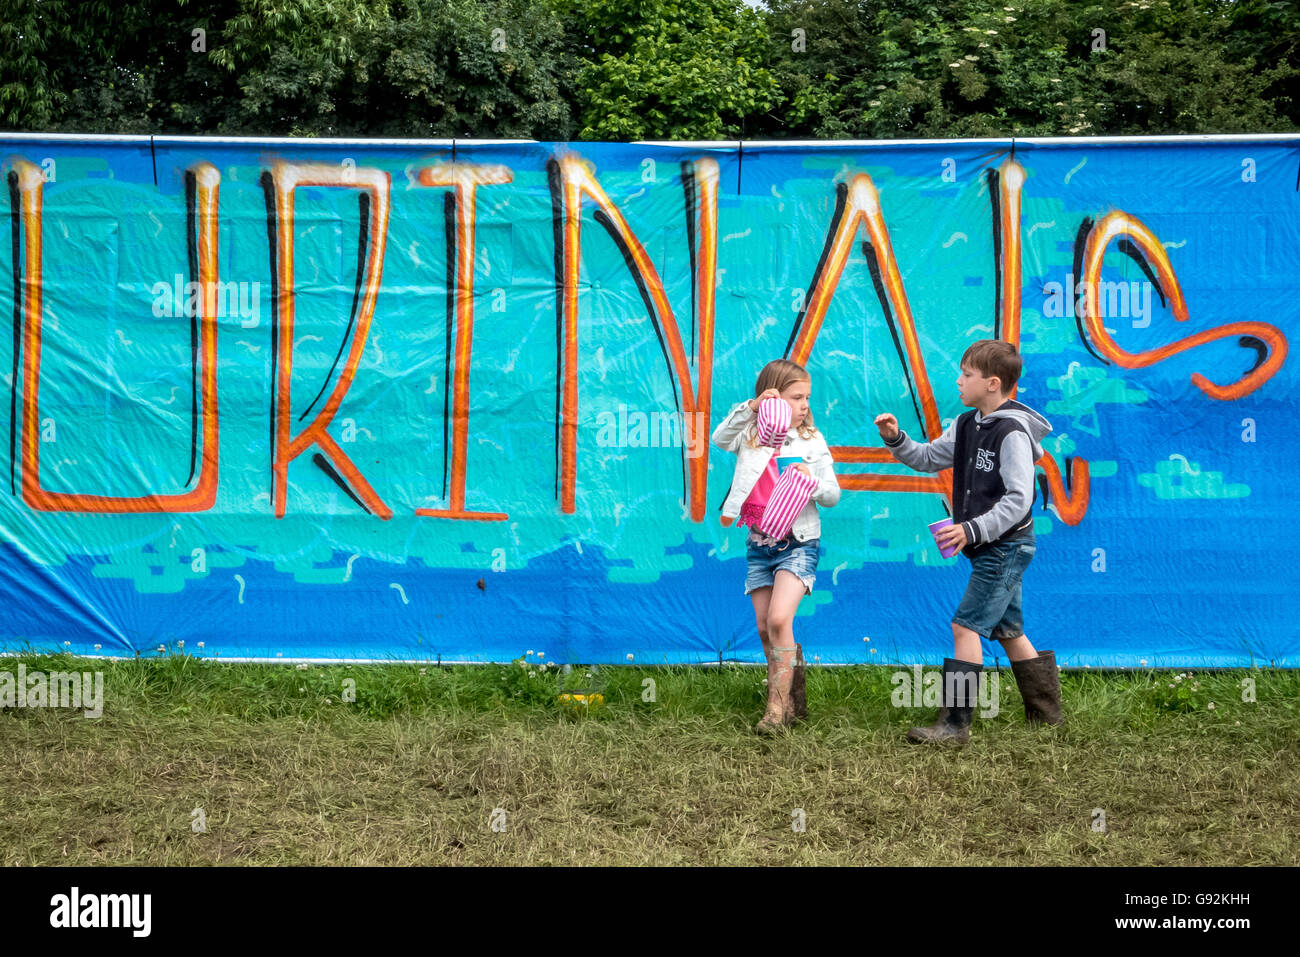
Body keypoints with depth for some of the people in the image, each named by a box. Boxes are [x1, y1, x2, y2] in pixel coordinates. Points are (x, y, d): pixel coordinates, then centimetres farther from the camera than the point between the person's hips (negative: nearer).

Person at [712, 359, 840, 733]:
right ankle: (794, 700, 23)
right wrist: (750, 407, -26)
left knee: (779, 619, -19)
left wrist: (812, 482, -20)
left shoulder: (812, 441, 1)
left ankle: (778, 705, -12)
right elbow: (719, 439, -17)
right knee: (764, 628, 8)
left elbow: (833, 495, 1)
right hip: (759, 544, 3)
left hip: (798, 543, -3)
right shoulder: (751, 434, 3)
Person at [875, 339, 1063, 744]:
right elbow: (930, 458, 16)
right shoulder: (967, 425, 9)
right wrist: (896, 440, -1)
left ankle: (955, 723, -12)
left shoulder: (1012, 433, -18)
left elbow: (1018, 500, -23)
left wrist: (973, 529, -29)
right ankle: (1046, 714, 28)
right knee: (1008, 631, 17)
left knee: (965, 626, -13)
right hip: (990, 548, 10)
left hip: (1007, 547, -10)